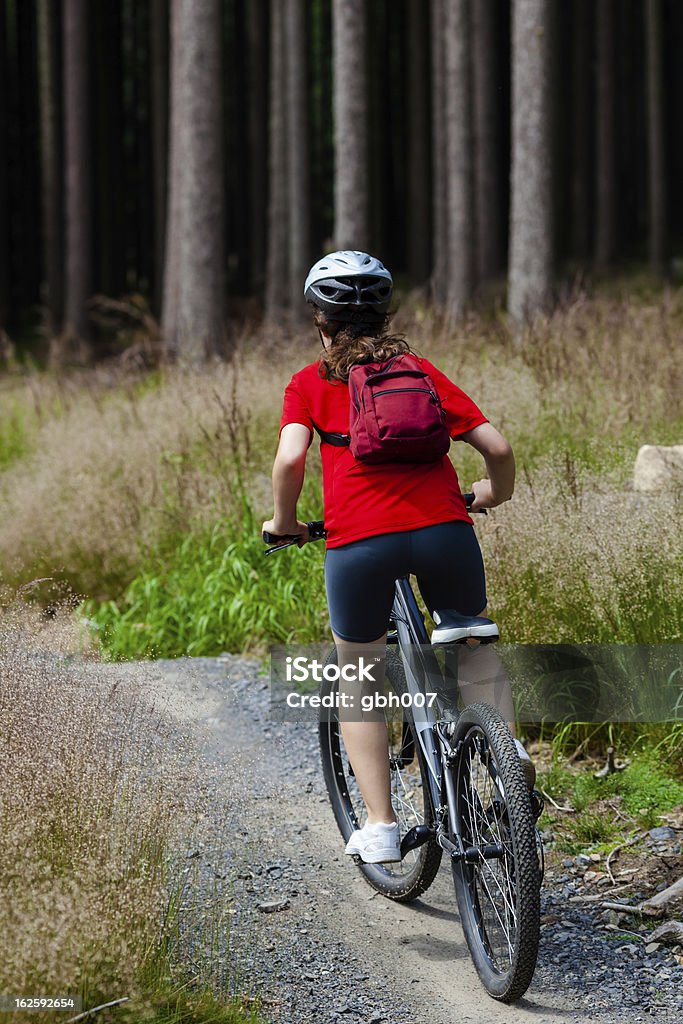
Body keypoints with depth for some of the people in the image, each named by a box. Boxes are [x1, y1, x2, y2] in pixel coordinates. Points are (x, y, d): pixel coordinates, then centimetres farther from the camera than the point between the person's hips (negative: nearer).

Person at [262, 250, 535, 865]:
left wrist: (284, 523, 11)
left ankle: (379, 827, 13)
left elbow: (290, 458, -6)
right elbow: (497, 447, 10)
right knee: (473, 644, 29)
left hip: (359, 541, -2)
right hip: (443, 528, 2)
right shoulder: (421, 370, 18)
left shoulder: (310, 383, 13)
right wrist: (495, 492, 31)